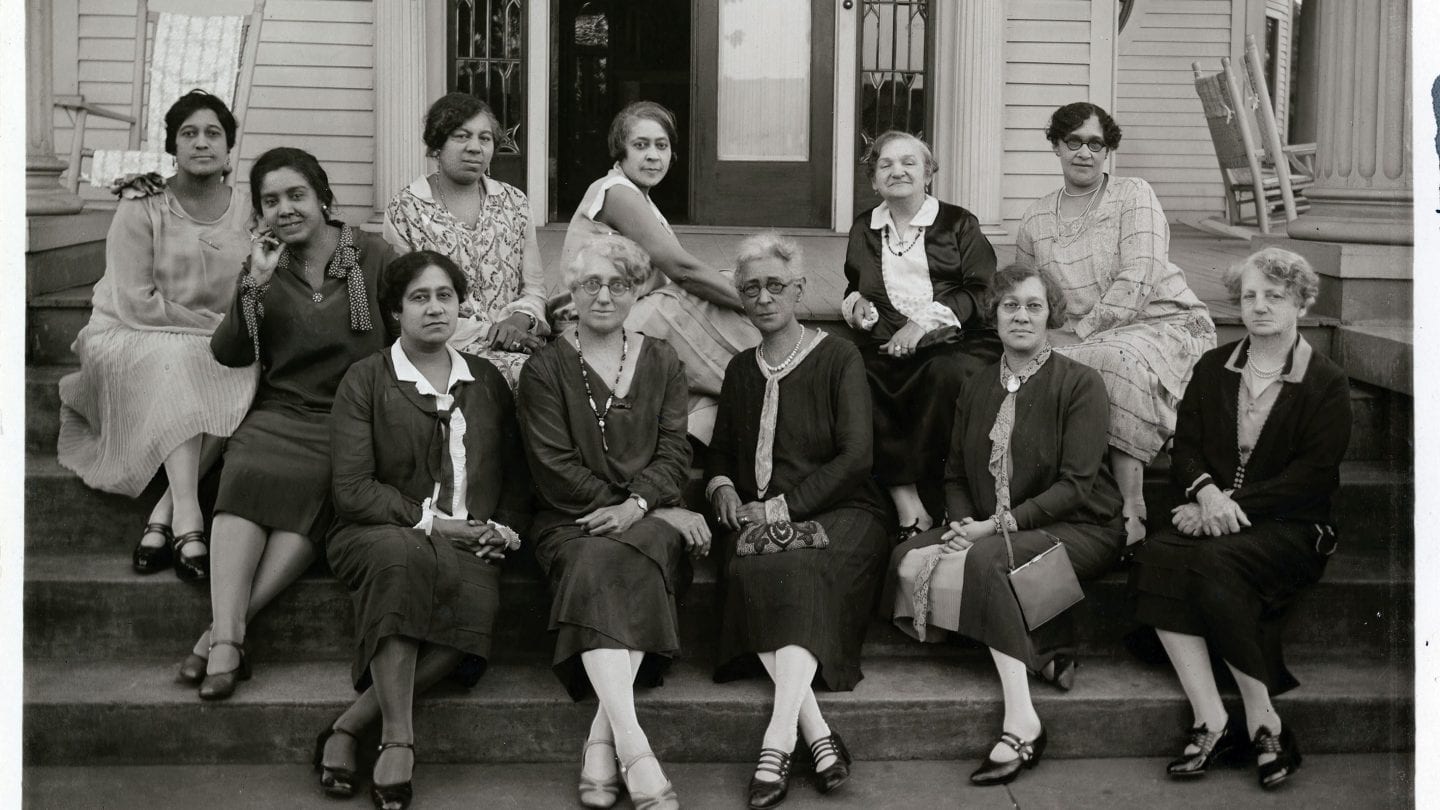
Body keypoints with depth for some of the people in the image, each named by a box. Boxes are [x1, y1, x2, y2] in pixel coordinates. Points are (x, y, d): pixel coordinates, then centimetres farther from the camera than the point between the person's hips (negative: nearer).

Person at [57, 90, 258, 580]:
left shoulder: (245, 213, 3)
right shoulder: (142, 208, -6)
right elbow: (136, 304, -14)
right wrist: (212, 324, -15)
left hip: (215, 352, 3)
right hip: (133, 340, -3)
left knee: (244, 374, -29)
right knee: (176, 362, -35)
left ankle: (163, 516, -30)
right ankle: (187, 519, -43)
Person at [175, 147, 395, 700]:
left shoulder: (373, 257, 6)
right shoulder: (263, 264, 13)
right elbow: (228, 355, 4)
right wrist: (255, 285, -9)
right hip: (283, 412, 2)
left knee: (315, 486, -33)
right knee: (251, 473, -31)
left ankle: (224, 628, -31)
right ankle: (227, 639, -38)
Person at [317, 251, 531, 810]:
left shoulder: (488, 382, 19)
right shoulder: (365, 380, 6)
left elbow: (516, 476, 23)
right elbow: (353, 489, -3)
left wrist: (506, 529, 3)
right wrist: (427, 521, -11)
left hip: (466, 545, 3)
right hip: (376, 534, -2)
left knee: (477, 599, -33)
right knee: (403, 554, -40)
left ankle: (348, 727, -27)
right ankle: (397, 738, -35)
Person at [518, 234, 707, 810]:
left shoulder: (661, 363, 17)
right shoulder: (546, 368, 8)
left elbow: (675, 453, 8)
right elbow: (554, 466, -2)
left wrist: (637, 504, -15)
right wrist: (663, 509, -8)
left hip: (648, 517, 1)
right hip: (572, 523, -1)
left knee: (621, 560, -33)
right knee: (595, 569, -34)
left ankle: (601, 739, -36)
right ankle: (632, 748, -44)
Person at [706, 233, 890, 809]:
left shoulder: (838, 357, 3)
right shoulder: (741, 369, 19)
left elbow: (855, 457, -6)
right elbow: (720, 452, 28)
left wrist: (781, 507, -13)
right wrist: (723, 488, 4)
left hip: (839, 513, -3)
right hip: (756, 520, 4)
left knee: (794, 568, -36)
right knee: (746, 571, -31)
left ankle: (778, 740, -44)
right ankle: (817, 732, -38)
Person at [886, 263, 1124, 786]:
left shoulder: (1080, 383, -5)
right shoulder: (977, 389, 13)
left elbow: (1076, 485, -13)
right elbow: (956, 476, 15)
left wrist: (995, 526, -20)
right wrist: (963, 524, -8)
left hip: (1077, 531, -6)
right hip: (986, 531, 6)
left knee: (982, 561, -34)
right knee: (908, 557, -18)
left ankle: (1021, 722, -32)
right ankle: (1044, 654, -17)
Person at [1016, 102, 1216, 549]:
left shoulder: (1134, 195, 0)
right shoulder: (1034, 221, 13)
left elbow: (1136, 282, -12)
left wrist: (1084, 331, -17)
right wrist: (1043, 341, -1)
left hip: (1165, 324, -4)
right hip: (1079, 339, 4)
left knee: (1117, 361, -37)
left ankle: (1130, 511, -33)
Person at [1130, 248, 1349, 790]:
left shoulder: (1326, 383, 4)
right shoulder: (1213, 368, 18)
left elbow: (1313, 475, -6)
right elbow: (1185, 446, 11)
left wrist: (1236, 503, -16)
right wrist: (1207, 492, -12)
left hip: (1289, 527, -4)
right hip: (1216, 517, 4)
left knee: (1213, 562, -35)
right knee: (1156, 557, -30)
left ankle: (1262, 719, -24)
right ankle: (1210, 721, -32)